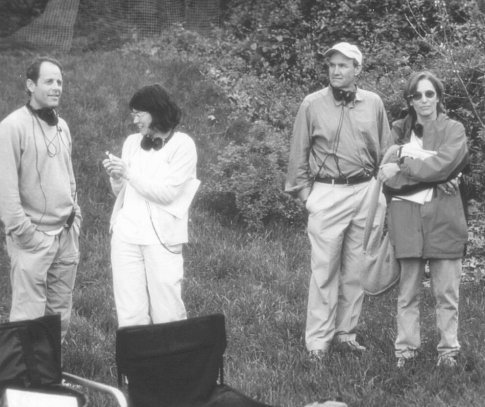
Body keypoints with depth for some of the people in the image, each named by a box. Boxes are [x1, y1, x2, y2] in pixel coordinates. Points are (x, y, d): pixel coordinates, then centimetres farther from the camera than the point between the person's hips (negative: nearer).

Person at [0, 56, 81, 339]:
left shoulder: (62, 126, 12)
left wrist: (75, 218, 13)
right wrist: (23, 232, -16)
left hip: (66, 236, 7)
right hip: (34, 240, -7)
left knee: (60, 313, 9)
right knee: (30, 316, -6)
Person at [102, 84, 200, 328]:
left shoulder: (182, 145, -2)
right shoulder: (132, 142, 13)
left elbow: (167, 193, -11)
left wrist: (129, 173, -12)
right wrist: (115, 177, -2)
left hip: (161, 237, -4)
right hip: (126, 234, 4)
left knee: (167, 315, -4)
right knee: (130, 314, 2)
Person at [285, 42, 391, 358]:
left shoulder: (373, 104, 5)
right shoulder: (313, 105, -2)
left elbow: (385, 153, 11)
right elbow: (298, 154, 3)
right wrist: (305, 193, -1)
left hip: (365, 193, 3)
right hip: (327, 193, -3)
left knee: (356, 269, 8)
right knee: (325, 270, -4)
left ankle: (346, 334, 18)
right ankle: (318, 341, 2)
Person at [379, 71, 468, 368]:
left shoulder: (453, 130, 5)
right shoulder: (399, 130, 11)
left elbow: (444, 164, -12)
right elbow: (386, 172, 4)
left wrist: (403, 167, -10)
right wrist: (428, 169, -4)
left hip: (443, 217, -1)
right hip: (406, 215, 1)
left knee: (447, 292, 3)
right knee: (408, 291, 3)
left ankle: (449, 349, 13)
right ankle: (406, 349, 11)